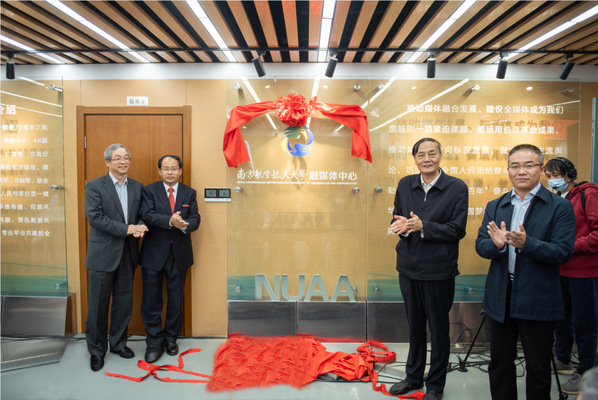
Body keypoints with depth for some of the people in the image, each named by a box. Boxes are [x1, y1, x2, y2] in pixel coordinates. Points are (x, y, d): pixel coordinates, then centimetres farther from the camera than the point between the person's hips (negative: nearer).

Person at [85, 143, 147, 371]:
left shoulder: (137, 187, 9)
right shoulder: (95, 186, -5)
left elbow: (141, 214, 10)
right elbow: (95, 217, -15)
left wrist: (139, 228, -13)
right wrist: (127, 229, -19)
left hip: (127, 254, 4)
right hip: (103, 254, -4)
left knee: (124, 301, 13)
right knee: (98, 304, 6)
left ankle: (118, 343, 31)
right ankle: (97, 350, 23)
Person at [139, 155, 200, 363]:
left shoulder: (189, 193, 6)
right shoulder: (149, 190, 0)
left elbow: (195, 219, -3)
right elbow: (147, 215, -15)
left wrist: (184, 225, -26)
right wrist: (170, 221, -31)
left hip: (179, 254, 2)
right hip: (154, 253, -2)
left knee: (176, 299, 13)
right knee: (151, 300, 6)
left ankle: (171, 338, 30)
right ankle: (154, 342, 22)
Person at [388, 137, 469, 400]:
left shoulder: (457, 188, -9)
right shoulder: (405, 185, 4)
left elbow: (458, 230, -14)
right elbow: (397, 219, 8)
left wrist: (422, 227, -24)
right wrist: (401, 226, -16)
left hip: (438, 270, -4)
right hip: (409, 267, 4)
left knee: (439, 329, 11)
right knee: (414, 326, 19)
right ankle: (414, 377, 38)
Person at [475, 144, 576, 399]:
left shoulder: (560, 207, -6)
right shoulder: (494, 207, 7)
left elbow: (563, 252, -15)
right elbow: (480, 245, 0)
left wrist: (526, 243, -30)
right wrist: (496, 244, -22)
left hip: (538, 301, -4)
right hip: (500, 299, 4)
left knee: (538, 368, 12)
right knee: (499, 362, 17)